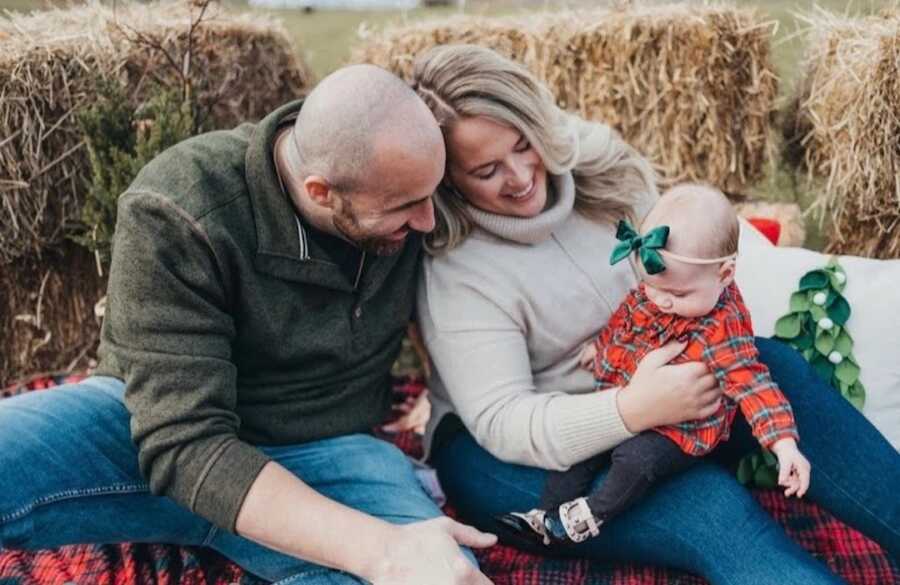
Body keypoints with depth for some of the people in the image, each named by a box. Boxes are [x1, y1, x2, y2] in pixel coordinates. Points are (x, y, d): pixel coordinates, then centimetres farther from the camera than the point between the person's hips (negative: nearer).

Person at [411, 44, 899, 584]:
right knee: (708, 502, -30)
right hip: (505, 452, -5)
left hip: (639, 390, 6)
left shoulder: (591, 159, -5)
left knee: (776, 367, -20)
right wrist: (633, 409, -39)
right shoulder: (451, 272, -21)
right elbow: (501, 424, -25)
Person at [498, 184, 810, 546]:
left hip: (680, 431, -8)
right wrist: (601, 346, 25)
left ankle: (591, 515, -6)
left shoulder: (723, 328, -28)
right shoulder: (649, 295, -7)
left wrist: (784, 442, -39)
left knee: (636, 457, -29)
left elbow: (752, 384, -31)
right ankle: (548, 516, 14)